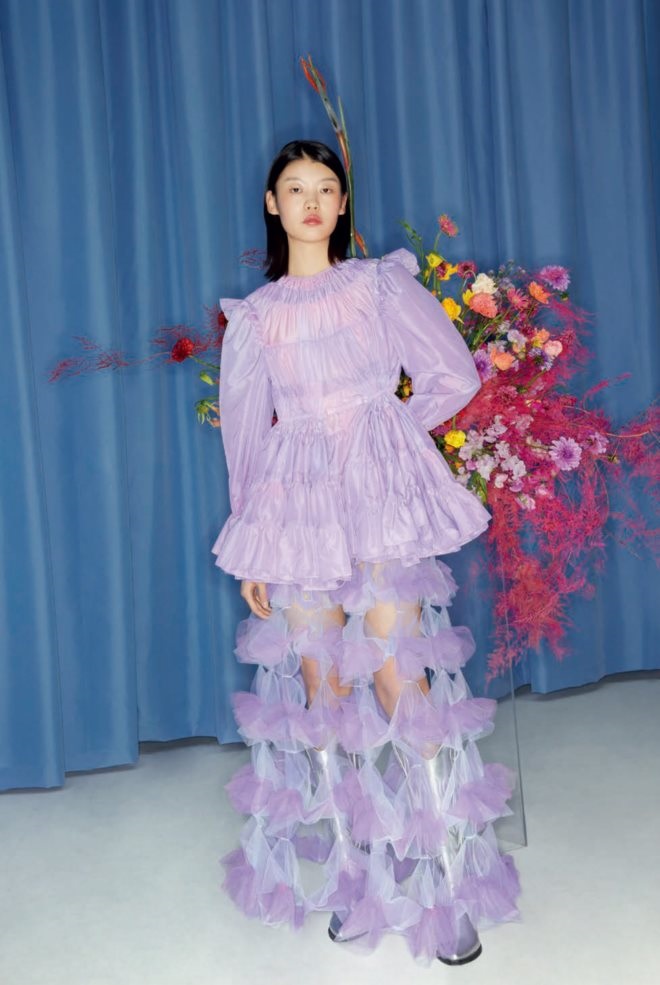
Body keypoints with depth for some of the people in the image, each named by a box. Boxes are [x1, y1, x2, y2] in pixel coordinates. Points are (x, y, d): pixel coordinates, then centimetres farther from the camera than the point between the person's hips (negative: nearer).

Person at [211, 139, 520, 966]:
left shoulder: (382, 283, 7)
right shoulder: (253, 316, 11)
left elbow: (455, 376, 6)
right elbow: (244, 434, 11)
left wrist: (389, 433, 4)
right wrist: (251, 552, 8)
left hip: (383, 495, -2)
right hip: (299, 504, 2)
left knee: (398, 676, -6)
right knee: (322, 686, 4)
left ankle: (445, 875, 5)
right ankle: (353, 874, 18)